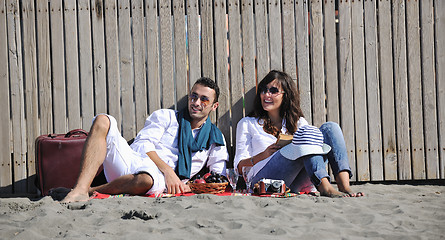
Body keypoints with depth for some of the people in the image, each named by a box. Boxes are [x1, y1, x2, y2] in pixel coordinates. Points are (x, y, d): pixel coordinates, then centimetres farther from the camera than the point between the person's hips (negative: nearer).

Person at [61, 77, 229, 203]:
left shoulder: (216, 140, 19)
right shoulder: (166, 116, 19)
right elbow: (143, 144, 5)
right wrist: (167, 170, -11)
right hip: (129, 163, 2)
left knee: (147, 179, -43)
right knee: (102, 121, -22)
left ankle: (91, 192, -20)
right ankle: (80, 190, -36)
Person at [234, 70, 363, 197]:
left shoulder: (298, 122, 29)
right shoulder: (247, 123, 20)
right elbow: (239, 166, 11)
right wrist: (263, 156, -9)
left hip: (296, 185, 4)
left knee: (330, 128, -14)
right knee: (308, 132, -24)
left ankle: (345, 187, -34)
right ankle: (325, 187, -46)